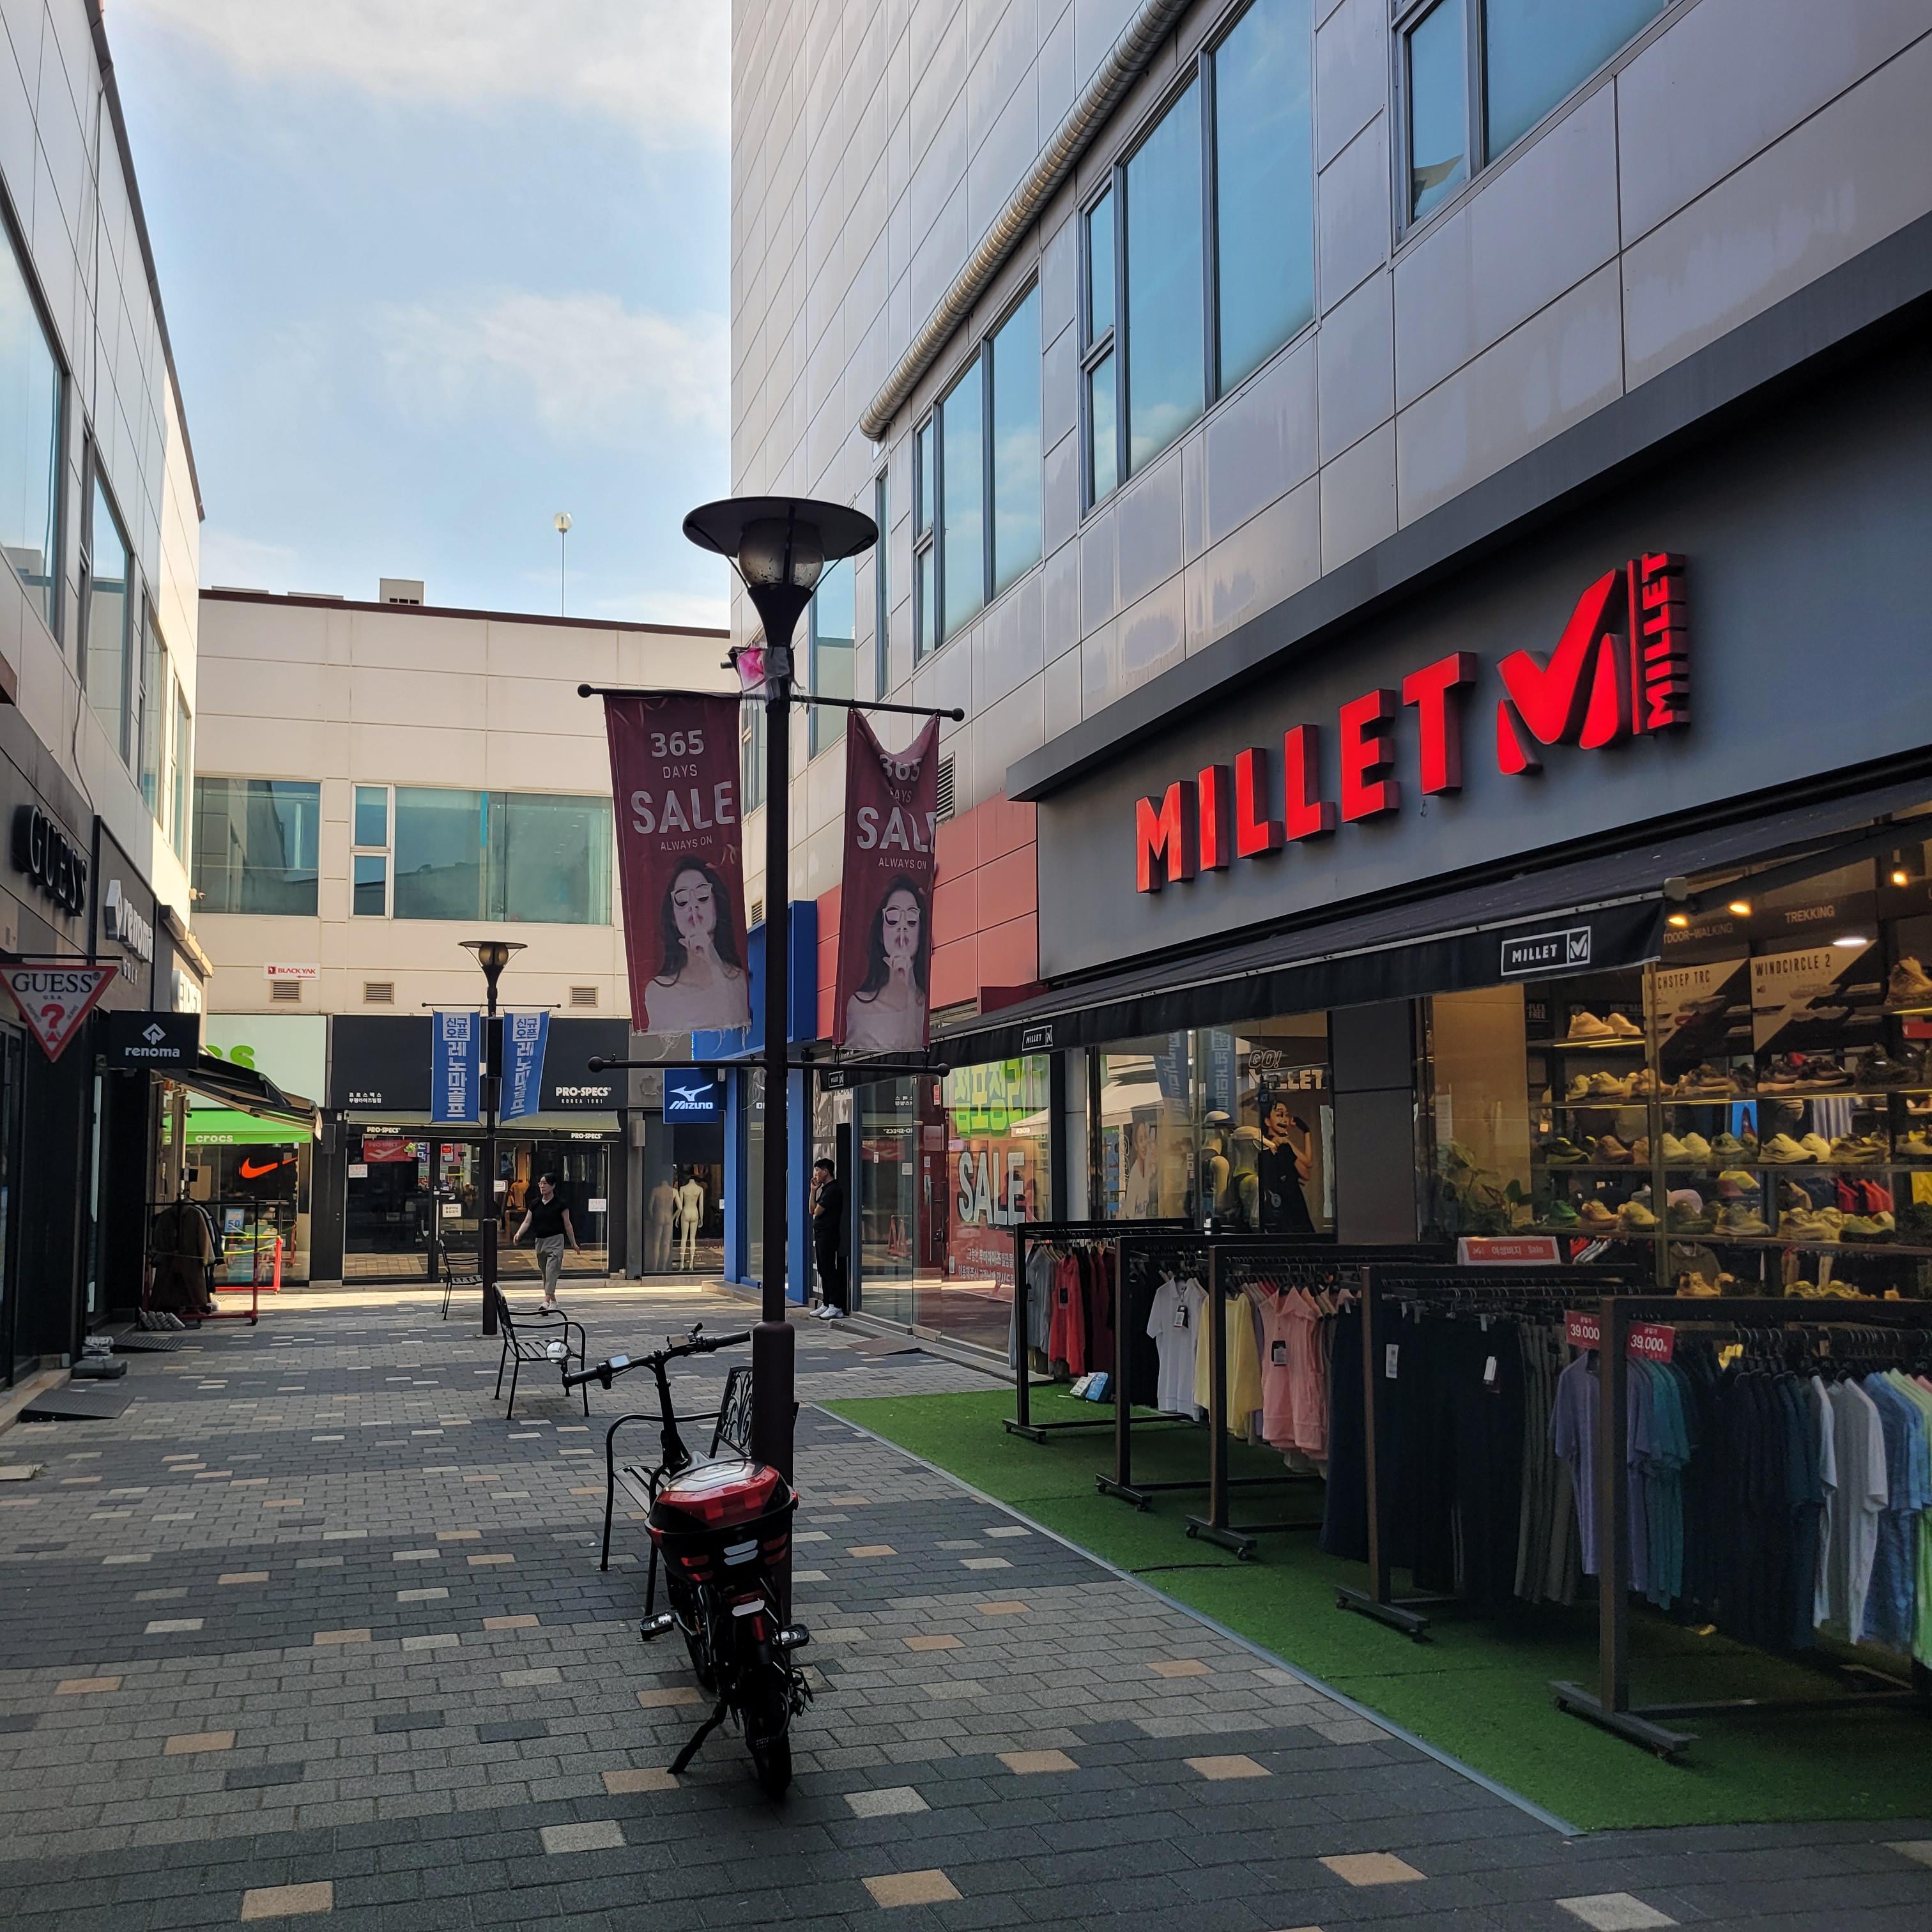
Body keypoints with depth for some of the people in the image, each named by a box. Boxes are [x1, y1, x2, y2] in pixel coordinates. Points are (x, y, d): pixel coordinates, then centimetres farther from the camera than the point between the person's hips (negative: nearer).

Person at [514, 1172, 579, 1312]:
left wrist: (574, 1243, 5)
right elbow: (527, 1222, 5)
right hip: (540, 1241, 6)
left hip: (556, 1240, -6)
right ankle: (553, 1302, 25)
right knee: (545, 1272, 13)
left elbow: (567, 1224, 0)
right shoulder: (535, 1204, 7)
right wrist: (519, 1234, -14)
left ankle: (547, 1301, -26)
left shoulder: (560, 1204, -6)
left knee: (552, 1269, -17)